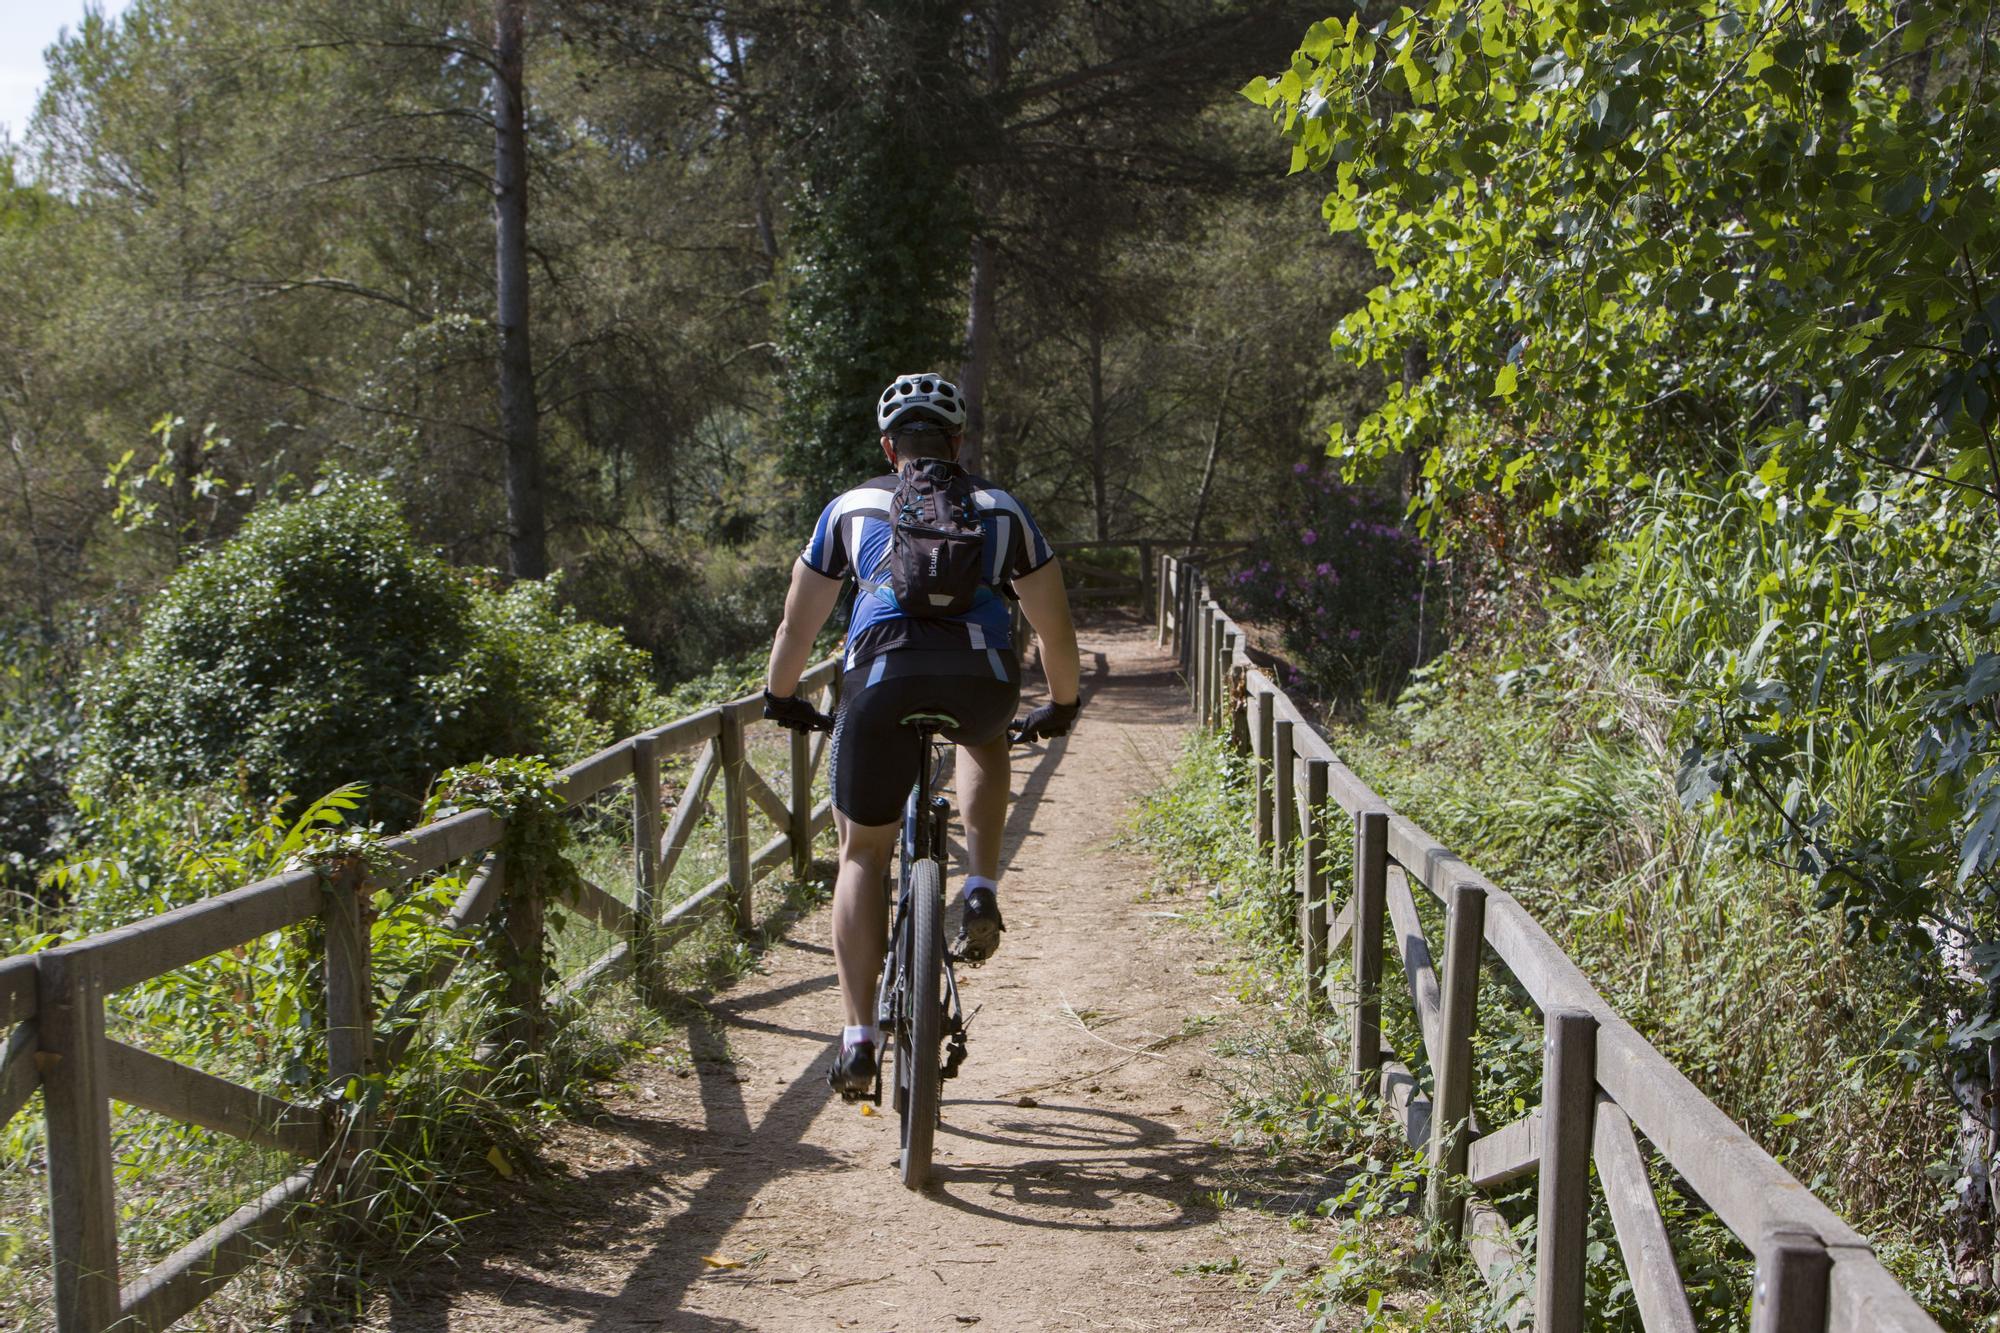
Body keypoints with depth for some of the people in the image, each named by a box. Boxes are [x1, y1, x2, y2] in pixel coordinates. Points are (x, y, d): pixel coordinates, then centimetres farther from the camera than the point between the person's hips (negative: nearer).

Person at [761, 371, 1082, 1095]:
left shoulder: (852, 507, 25)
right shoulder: (1001, 509, 25)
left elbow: (797, 624, 31)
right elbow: (1055, 627, 26)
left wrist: (780, 697, 48)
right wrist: (1061, 707, 43)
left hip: (882, 677, -1)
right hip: (982, 681, 1)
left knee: (863, 855, 15)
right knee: (986, 741, 38)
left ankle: (859, 1040, 8)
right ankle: (981, 892, 18)